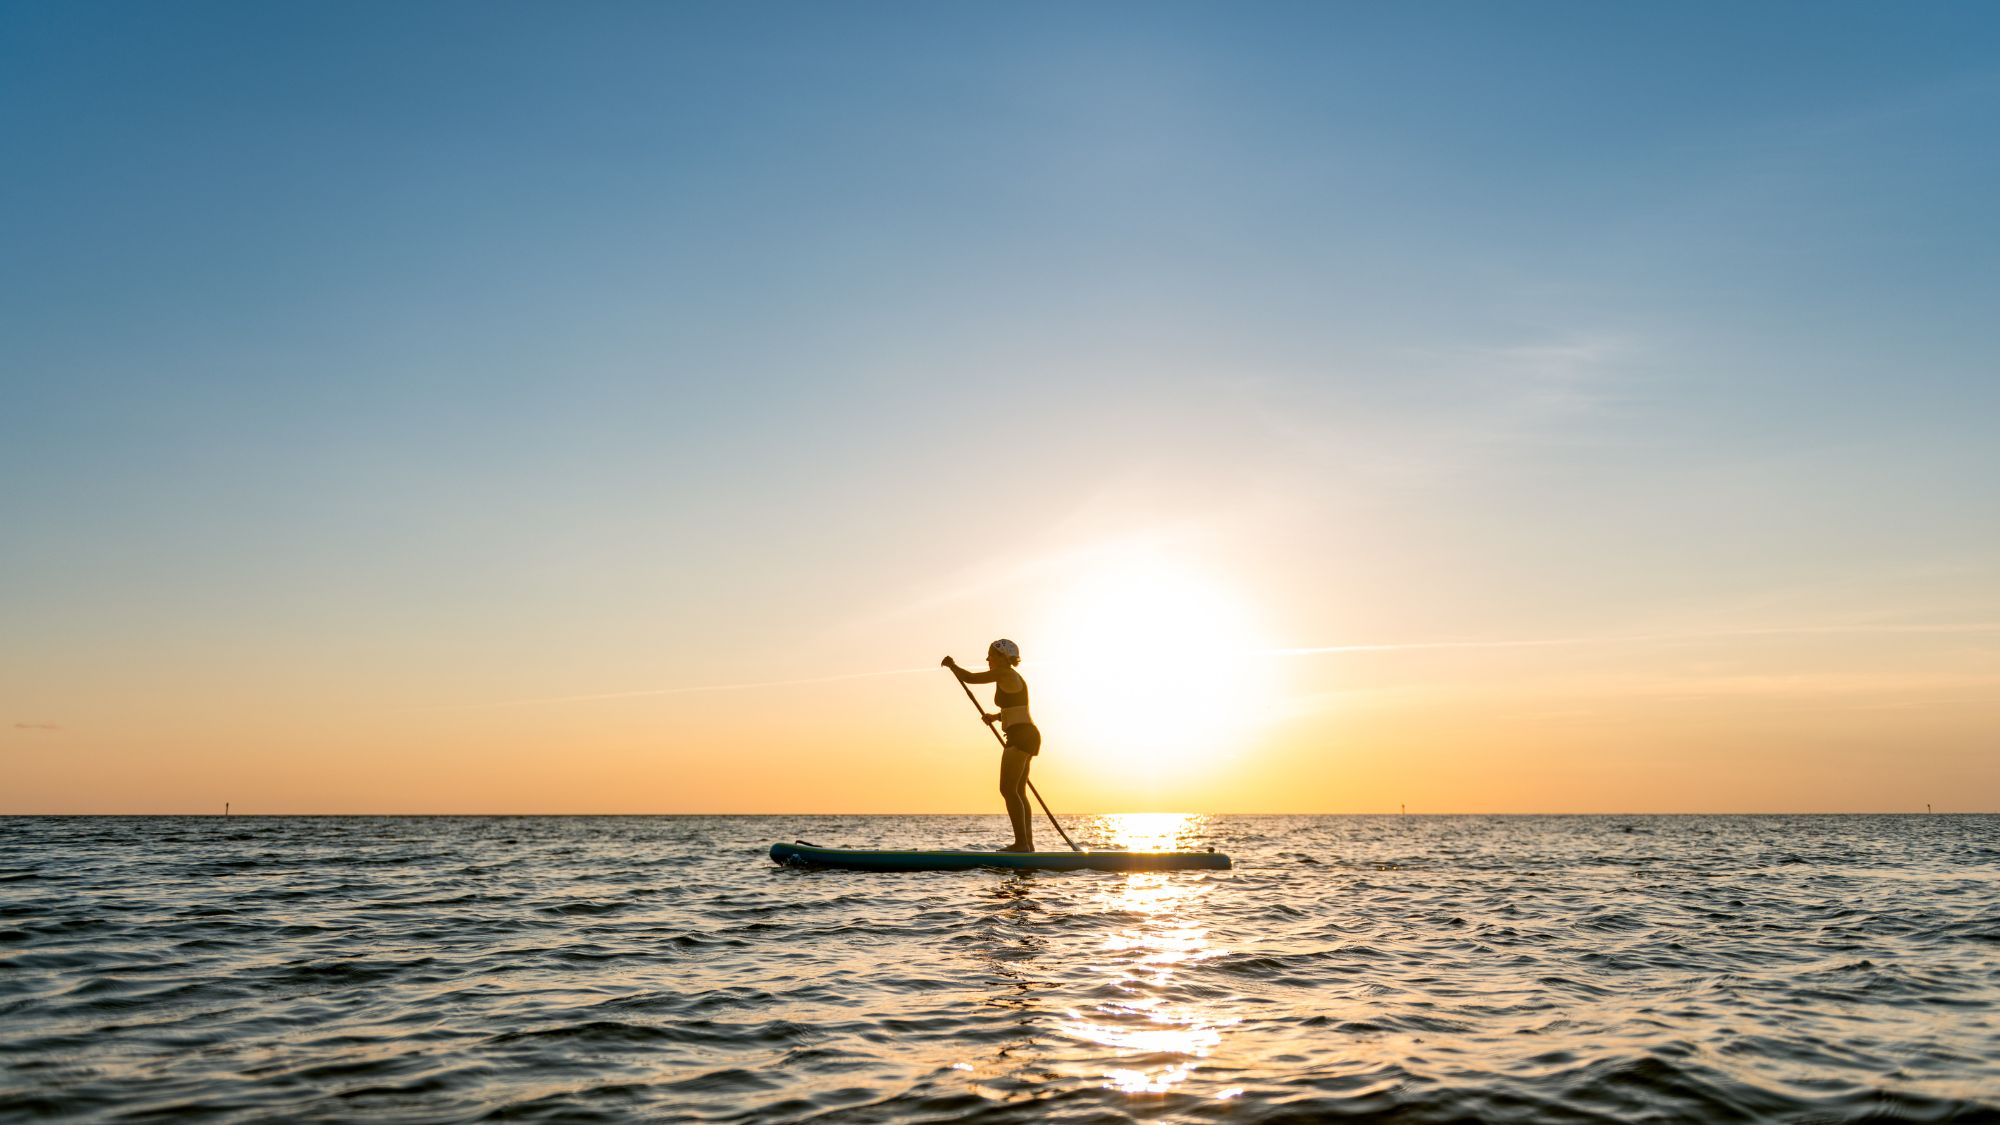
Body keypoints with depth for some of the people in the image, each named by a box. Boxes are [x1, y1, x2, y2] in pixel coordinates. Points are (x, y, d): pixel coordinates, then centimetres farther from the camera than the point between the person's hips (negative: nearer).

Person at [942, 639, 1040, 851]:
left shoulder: (1004, 673, -9)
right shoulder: (1013, 677, 20)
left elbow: (969, 678, -11)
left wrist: (952, 665, 5)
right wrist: (996, 717, 16)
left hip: (1020, 736, -10)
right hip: (1027, 736, 10)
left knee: (1008, 789, -12)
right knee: (1018, 792, 11)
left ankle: (1021, 843, -16)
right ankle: (1027, 843, 11)